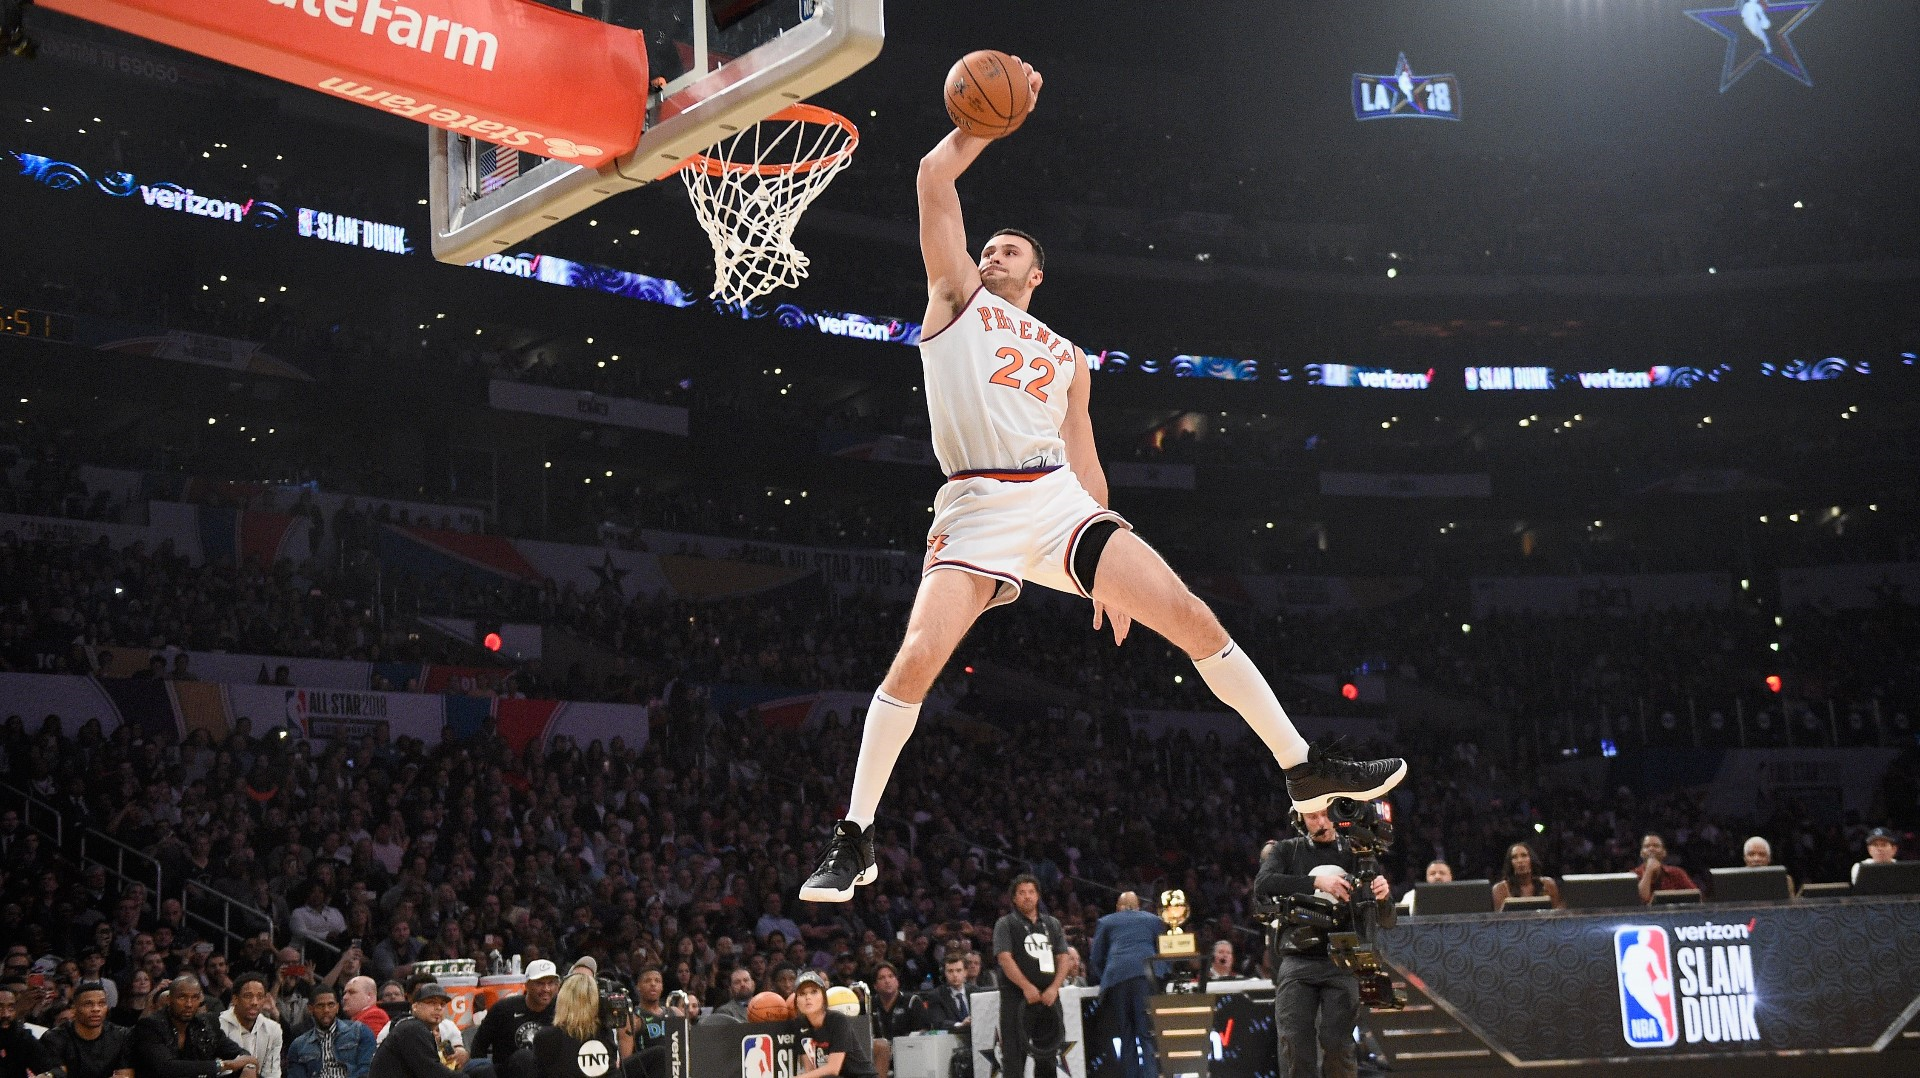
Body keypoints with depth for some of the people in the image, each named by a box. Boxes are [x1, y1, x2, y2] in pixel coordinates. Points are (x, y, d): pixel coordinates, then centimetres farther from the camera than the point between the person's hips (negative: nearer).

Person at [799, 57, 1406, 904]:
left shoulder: (1066, 358, 25)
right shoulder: (958, 298, 16)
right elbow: (935, 178, 5)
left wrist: (1112, 572, 18)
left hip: (1061, 502, 4)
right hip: (978, 509, -3)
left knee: (1194, 620, -5)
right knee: (917, 660, -21)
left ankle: (1303, 769, 5)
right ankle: (854, 841, -9)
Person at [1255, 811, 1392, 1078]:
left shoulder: (1356, 853, 9)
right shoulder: (1286, 851, 10)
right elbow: (1263, 884, -11)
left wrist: (1383, 893, -23)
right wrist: (1316, 882, -23)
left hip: (1342, 963, -1)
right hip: (1297, 961, 1)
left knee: (1337, 1044, -8)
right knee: (1294, 1042, -7)